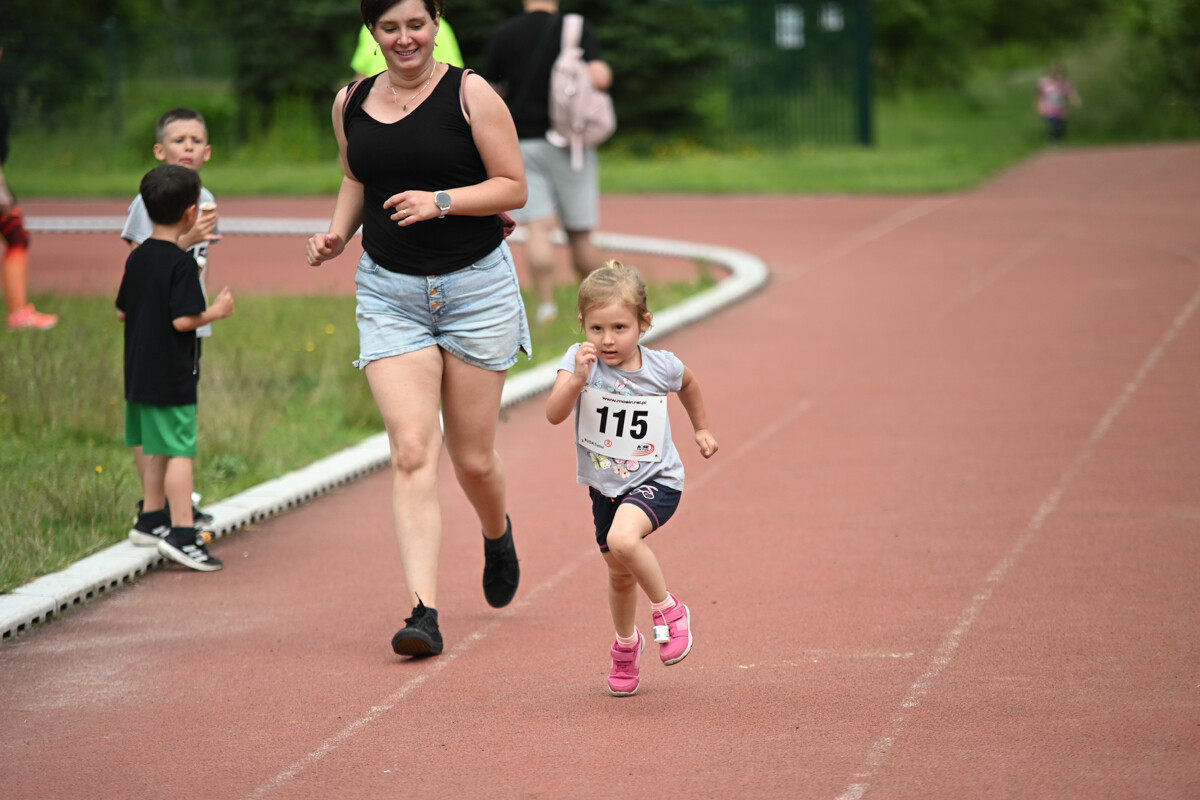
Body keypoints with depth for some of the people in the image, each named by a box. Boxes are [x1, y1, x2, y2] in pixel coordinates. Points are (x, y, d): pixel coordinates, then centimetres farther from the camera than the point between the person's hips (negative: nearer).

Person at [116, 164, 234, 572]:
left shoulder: (137, 258, 7)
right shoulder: (181, 263, -17)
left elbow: (122, 311, 13)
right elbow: (184, 319, -21)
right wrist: (217, 310, -7)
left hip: (138, 374, 8)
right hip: (172, 378, -8)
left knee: (149, 446, 19)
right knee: (179, 451, -8)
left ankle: (155, 518, 30)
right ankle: (182, 533, -12)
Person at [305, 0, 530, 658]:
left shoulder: (469, 94, -6)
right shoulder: (350, 104, 7)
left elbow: (514, 188, -6)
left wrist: (440, 201, -19)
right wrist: (337, 234, 6)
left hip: (477, 288, -2)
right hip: (389, 292, 2)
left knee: (472, 458, 7)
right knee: (411, 451, -12)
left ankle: (497, 534, 42)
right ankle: (422, 611, -17)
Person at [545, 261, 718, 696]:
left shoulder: (661, 366, -12)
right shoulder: (580, 360, -15)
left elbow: (688, 383, 14)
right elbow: (554, 414, -29)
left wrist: (702, 429, 21)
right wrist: (577, 378, -44)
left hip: (656, 480, -3)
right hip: (605, 486, 3)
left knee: (622, 539, -32)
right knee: (620, 576, 16)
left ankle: (668, 609, -9)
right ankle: (626, 643, 45)